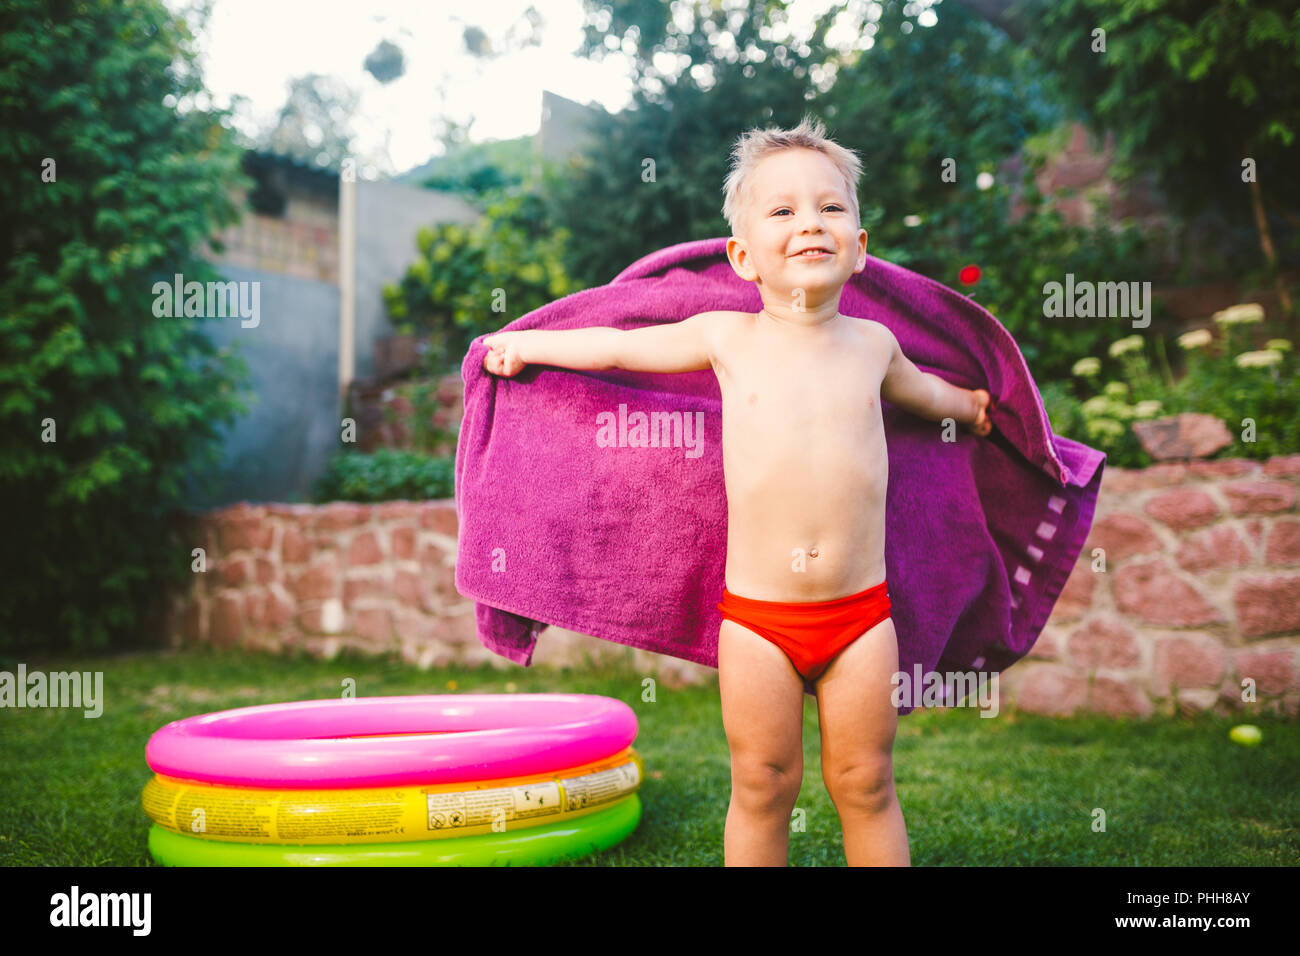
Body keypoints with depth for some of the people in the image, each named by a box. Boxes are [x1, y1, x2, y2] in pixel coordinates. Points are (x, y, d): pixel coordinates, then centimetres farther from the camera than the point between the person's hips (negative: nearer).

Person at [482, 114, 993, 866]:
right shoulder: (726, 338, 0)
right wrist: (524, 344, 23)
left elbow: (918, 388, 31)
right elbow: (616, 344, 14)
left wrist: (967, 405, 50)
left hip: (860, 611, 2)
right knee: (763, 786, 7)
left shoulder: (872, 343, 6)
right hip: (756, 613, -1)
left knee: (865, 785, 9)